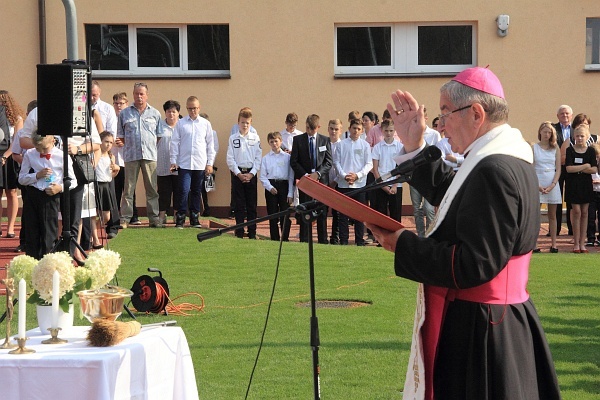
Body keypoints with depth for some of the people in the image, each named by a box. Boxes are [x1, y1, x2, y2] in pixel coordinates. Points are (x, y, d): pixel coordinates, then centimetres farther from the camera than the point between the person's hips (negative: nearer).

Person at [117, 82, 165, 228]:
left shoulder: (154, 113, 11)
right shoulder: (125, 114, 9)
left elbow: (159, 135, 14)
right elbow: (120, 136, 12)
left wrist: (150, 147, 7)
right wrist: (130, 146, 3)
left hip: (150, 155, 1)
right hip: (131, 156, -1)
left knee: (152, 189, 2)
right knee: (129, 189, -1)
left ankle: (154, 218, 6)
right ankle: (125, 218, 1)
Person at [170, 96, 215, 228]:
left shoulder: (206, 124, 6)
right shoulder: (181, 124, 3)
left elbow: (210, 144, 8)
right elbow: (175, 143, 5)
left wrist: (210, 163, 4)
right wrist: (173, 161, -1)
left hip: (200, 164, 2)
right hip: (184, 163, -2)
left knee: (197, 192, 9)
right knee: (183, 191, -8)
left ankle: (194, 218, 18)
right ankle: (180, 218, -3)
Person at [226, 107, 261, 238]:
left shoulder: (255, 138, 4)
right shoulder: (233, 138, 3)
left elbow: (258, 158, 2)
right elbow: (230, 159, 0)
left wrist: (251, 173, -8)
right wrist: (239, 174, -9)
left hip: (251, 173, 1)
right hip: (237, 173, -1)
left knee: (252, 204, 3)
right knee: (238, 204, 2)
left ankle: (252, 233, 8)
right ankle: (239, 232, 7)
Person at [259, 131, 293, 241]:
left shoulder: (287, 157, 4)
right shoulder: (265, 158, 7)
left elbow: (291, 176, 2)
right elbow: (263, 177, 4)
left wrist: (290, 194, -3)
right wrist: (270, 187, -12)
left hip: (284, 185, -1)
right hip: (271, 186, 1)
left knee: (285, 215, -2)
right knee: (272, 215, 4)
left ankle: (285, 239, 6)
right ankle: (274, 239, 12)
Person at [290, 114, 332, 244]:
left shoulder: (325, 140, 8)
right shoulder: (298, 140, 5)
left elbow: (329, 162, 5)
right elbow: (294, 161, 2)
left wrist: (318, 173, -10)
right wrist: (305, 174, -9)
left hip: (321, 179, 1)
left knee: (322, 212, 2)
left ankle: (323, 241, 8)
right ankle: (304, 241, 3)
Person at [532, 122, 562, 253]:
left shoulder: (555, 148, 8)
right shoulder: (534, 147, 3)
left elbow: (558, 169, 5)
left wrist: (552, 185, -9)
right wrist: (537, 185, -12)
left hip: (552, 183, 2)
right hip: (537, 182, -2)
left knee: (552, 215, 5)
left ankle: (554, 244, 7)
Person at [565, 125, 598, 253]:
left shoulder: (591, 151, 4)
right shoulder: (570, 150, -2)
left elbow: (594, 169, -6)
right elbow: (568, 168, -12)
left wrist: (577, 169, -13)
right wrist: (585, 167, -8)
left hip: (586, 184, 2)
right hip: (573, 184, -2)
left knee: (584, 212, 4)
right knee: (576, 211, -6)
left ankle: (582, 243, 8)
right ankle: (576, 243, -1)